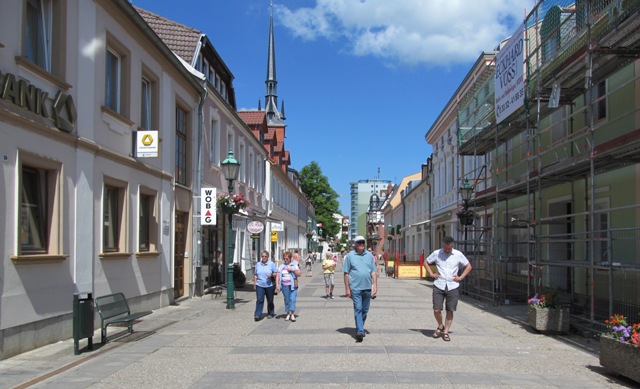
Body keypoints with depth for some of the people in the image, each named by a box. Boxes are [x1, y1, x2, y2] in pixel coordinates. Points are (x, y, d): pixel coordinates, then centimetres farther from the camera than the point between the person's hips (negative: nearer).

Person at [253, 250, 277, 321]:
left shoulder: (271, 264, 0)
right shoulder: (258, 264, 9)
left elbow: (276, 273, 1)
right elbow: (255, 275, 14)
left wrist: (271, 275, -20)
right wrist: (254, 284, 10)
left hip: (270, 285, -1)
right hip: (259, 285, 1)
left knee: (270, 300, 9)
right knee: (259, 299, -11)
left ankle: (270, 314, 24)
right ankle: (257, 315, -14)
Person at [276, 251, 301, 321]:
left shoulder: (294, 265, 6)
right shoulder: (281, 267, 9)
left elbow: (299, 274, 3)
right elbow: (277, 276, 5)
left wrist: (293, 270, -12)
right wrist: (277, 284, -7)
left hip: (293, 285, -2)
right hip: (285, 286, 2)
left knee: (292, 299, -12)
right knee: (287, 300, 7)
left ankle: (292, 314, -13)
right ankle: (288, 313, 17)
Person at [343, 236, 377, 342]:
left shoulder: (369, 255, 10)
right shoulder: (350, 256, 0)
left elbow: (373, 272, 11)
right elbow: (346, 273, 0)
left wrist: (375, 285, 1)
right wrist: (347, 288, -4)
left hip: (367, 287, 4)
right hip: (355, 288, -4)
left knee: (365, 310, 11)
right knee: (358, 309, -9)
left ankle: (360, 328, 27)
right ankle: (359, 331, -13)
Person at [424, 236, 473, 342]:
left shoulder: (458, 255, 1)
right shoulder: (436, 253, 1)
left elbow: (469, 266, 12)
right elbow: (426, 262, 16)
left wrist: (461, 277, 2)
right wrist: (431, 274, 4)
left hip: (452, 286, 0)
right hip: (439, 286, 0)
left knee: (450, 311, 1)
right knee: (436, 310, -6)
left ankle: (446, 332, 14)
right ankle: (440, 326, 21)